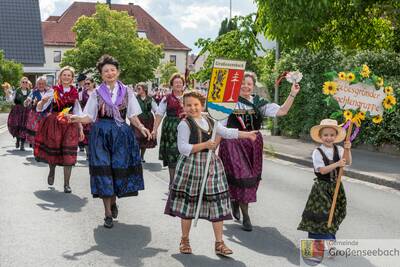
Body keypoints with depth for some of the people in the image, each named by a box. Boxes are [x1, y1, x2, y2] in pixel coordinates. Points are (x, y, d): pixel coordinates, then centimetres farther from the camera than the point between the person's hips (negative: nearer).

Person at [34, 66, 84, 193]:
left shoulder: (74, 93, 8)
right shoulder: (54, 91, 1)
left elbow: (78, 113, 13)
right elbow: (39, 108, -3)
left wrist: (81, 129, 9)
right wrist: (43, 101, -24)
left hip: (70, 125, 1)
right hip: (54, 124, -1)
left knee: (68, 154, -5)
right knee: (52, 150, 6)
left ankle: (67, 184, 4)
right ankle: (52, 170, 40)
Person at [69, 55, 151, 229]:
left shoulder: (126, 92, 8)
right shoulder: (96, 94, 5)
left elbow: (132, 116, 9)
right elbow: (89, 117, 2)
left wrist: (141, 127, -8)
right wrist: (77, 118, -18)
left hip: (122, 135, 1)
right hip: (101, 134, -1)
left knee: (119, 168, 0)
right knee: (104, 170, -5)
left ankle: (113, 201, 28)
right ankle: (108, 213, 2)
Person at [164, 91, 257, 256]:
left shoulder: (210, 121, 9)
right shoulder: (184, 124, -10)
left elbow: (227, 132, 21)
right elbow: (183, 148, -17)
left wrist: (246, 134, 17)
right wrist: (205, 145, -20)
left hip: (211, 165, 5)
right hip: (191, 166, -5)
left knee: (217, 202, 3)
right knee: (188, 203, 5)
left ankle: (219, 243, 12)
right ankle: (185, 240, 24)